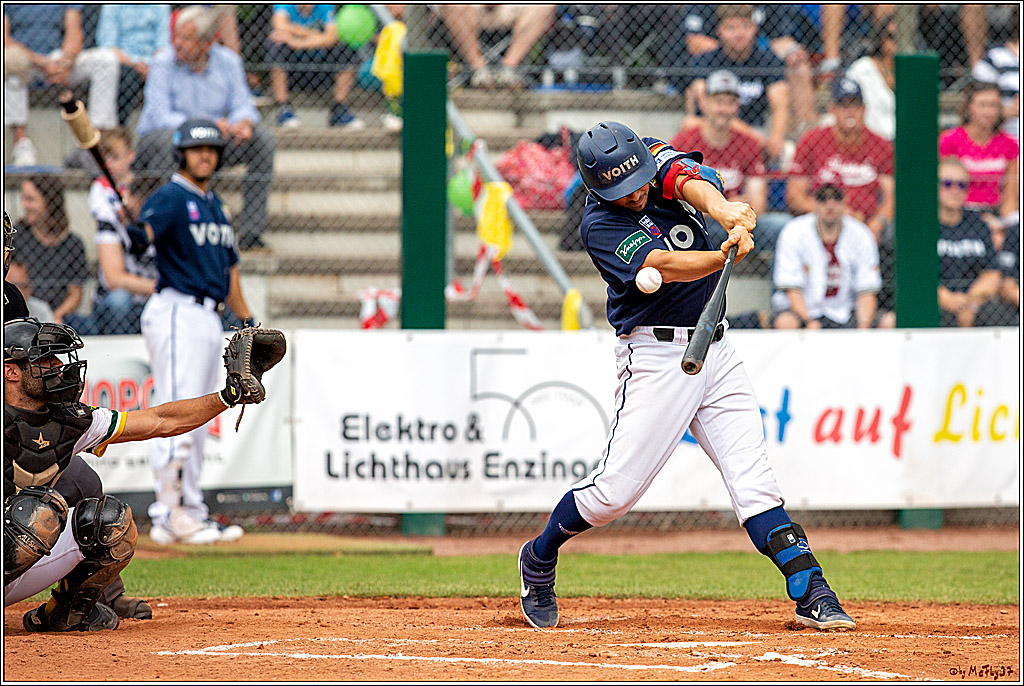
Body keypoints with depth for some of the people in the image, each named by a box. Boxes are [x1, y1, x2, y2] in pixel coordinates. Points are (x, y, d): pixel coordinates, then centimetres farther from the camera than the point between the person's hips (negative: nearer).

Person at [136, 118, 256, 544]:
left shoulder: (215, 206, 19)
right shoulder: (170, 198, -7)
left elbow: (229, 269, 25)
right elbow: (147, 230, -28)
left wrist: (248, 321, 22)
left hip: (209, 316, 9)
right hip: (177, 313, -9)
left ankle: (192, 513, 15)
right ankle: (167, 515, -17)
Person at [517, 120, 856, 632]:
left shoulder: (655, 157, 2)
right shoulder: (599, 226, -14)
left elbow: (689, 180, -19)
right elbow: (664, 265, -28)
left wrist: (720, 209, -42)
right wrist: (725, 255, -46)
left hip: (717, 352, 4)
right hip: (656, 355, -4)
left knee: (753, 481, -4)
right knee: (616, 488, -5)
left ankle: (812, 594, -11)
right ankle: (539, 559, 20)